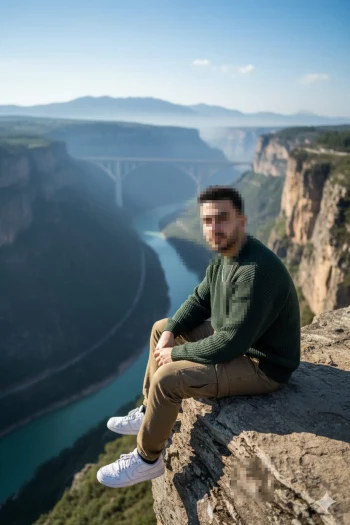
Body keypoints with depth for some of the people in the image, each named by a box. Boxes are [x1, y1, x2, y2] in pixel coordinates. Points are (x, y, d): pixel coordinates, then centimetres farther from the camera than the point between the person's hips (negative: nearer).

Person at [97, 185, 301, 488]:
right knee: (161, 328, 13)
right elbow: (199, 301, 8)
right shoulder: (224, 255, -2)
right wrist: (170, 333, -8)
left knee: (167, 378, -21)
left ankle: (148, 460, 6)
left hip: (260, 366, -10)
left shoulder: (255, 272, -33)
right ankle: (151, 413, 25)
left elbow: (230, 344, -32)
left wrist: (175, 353, -18)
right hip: (236, 340, 10)